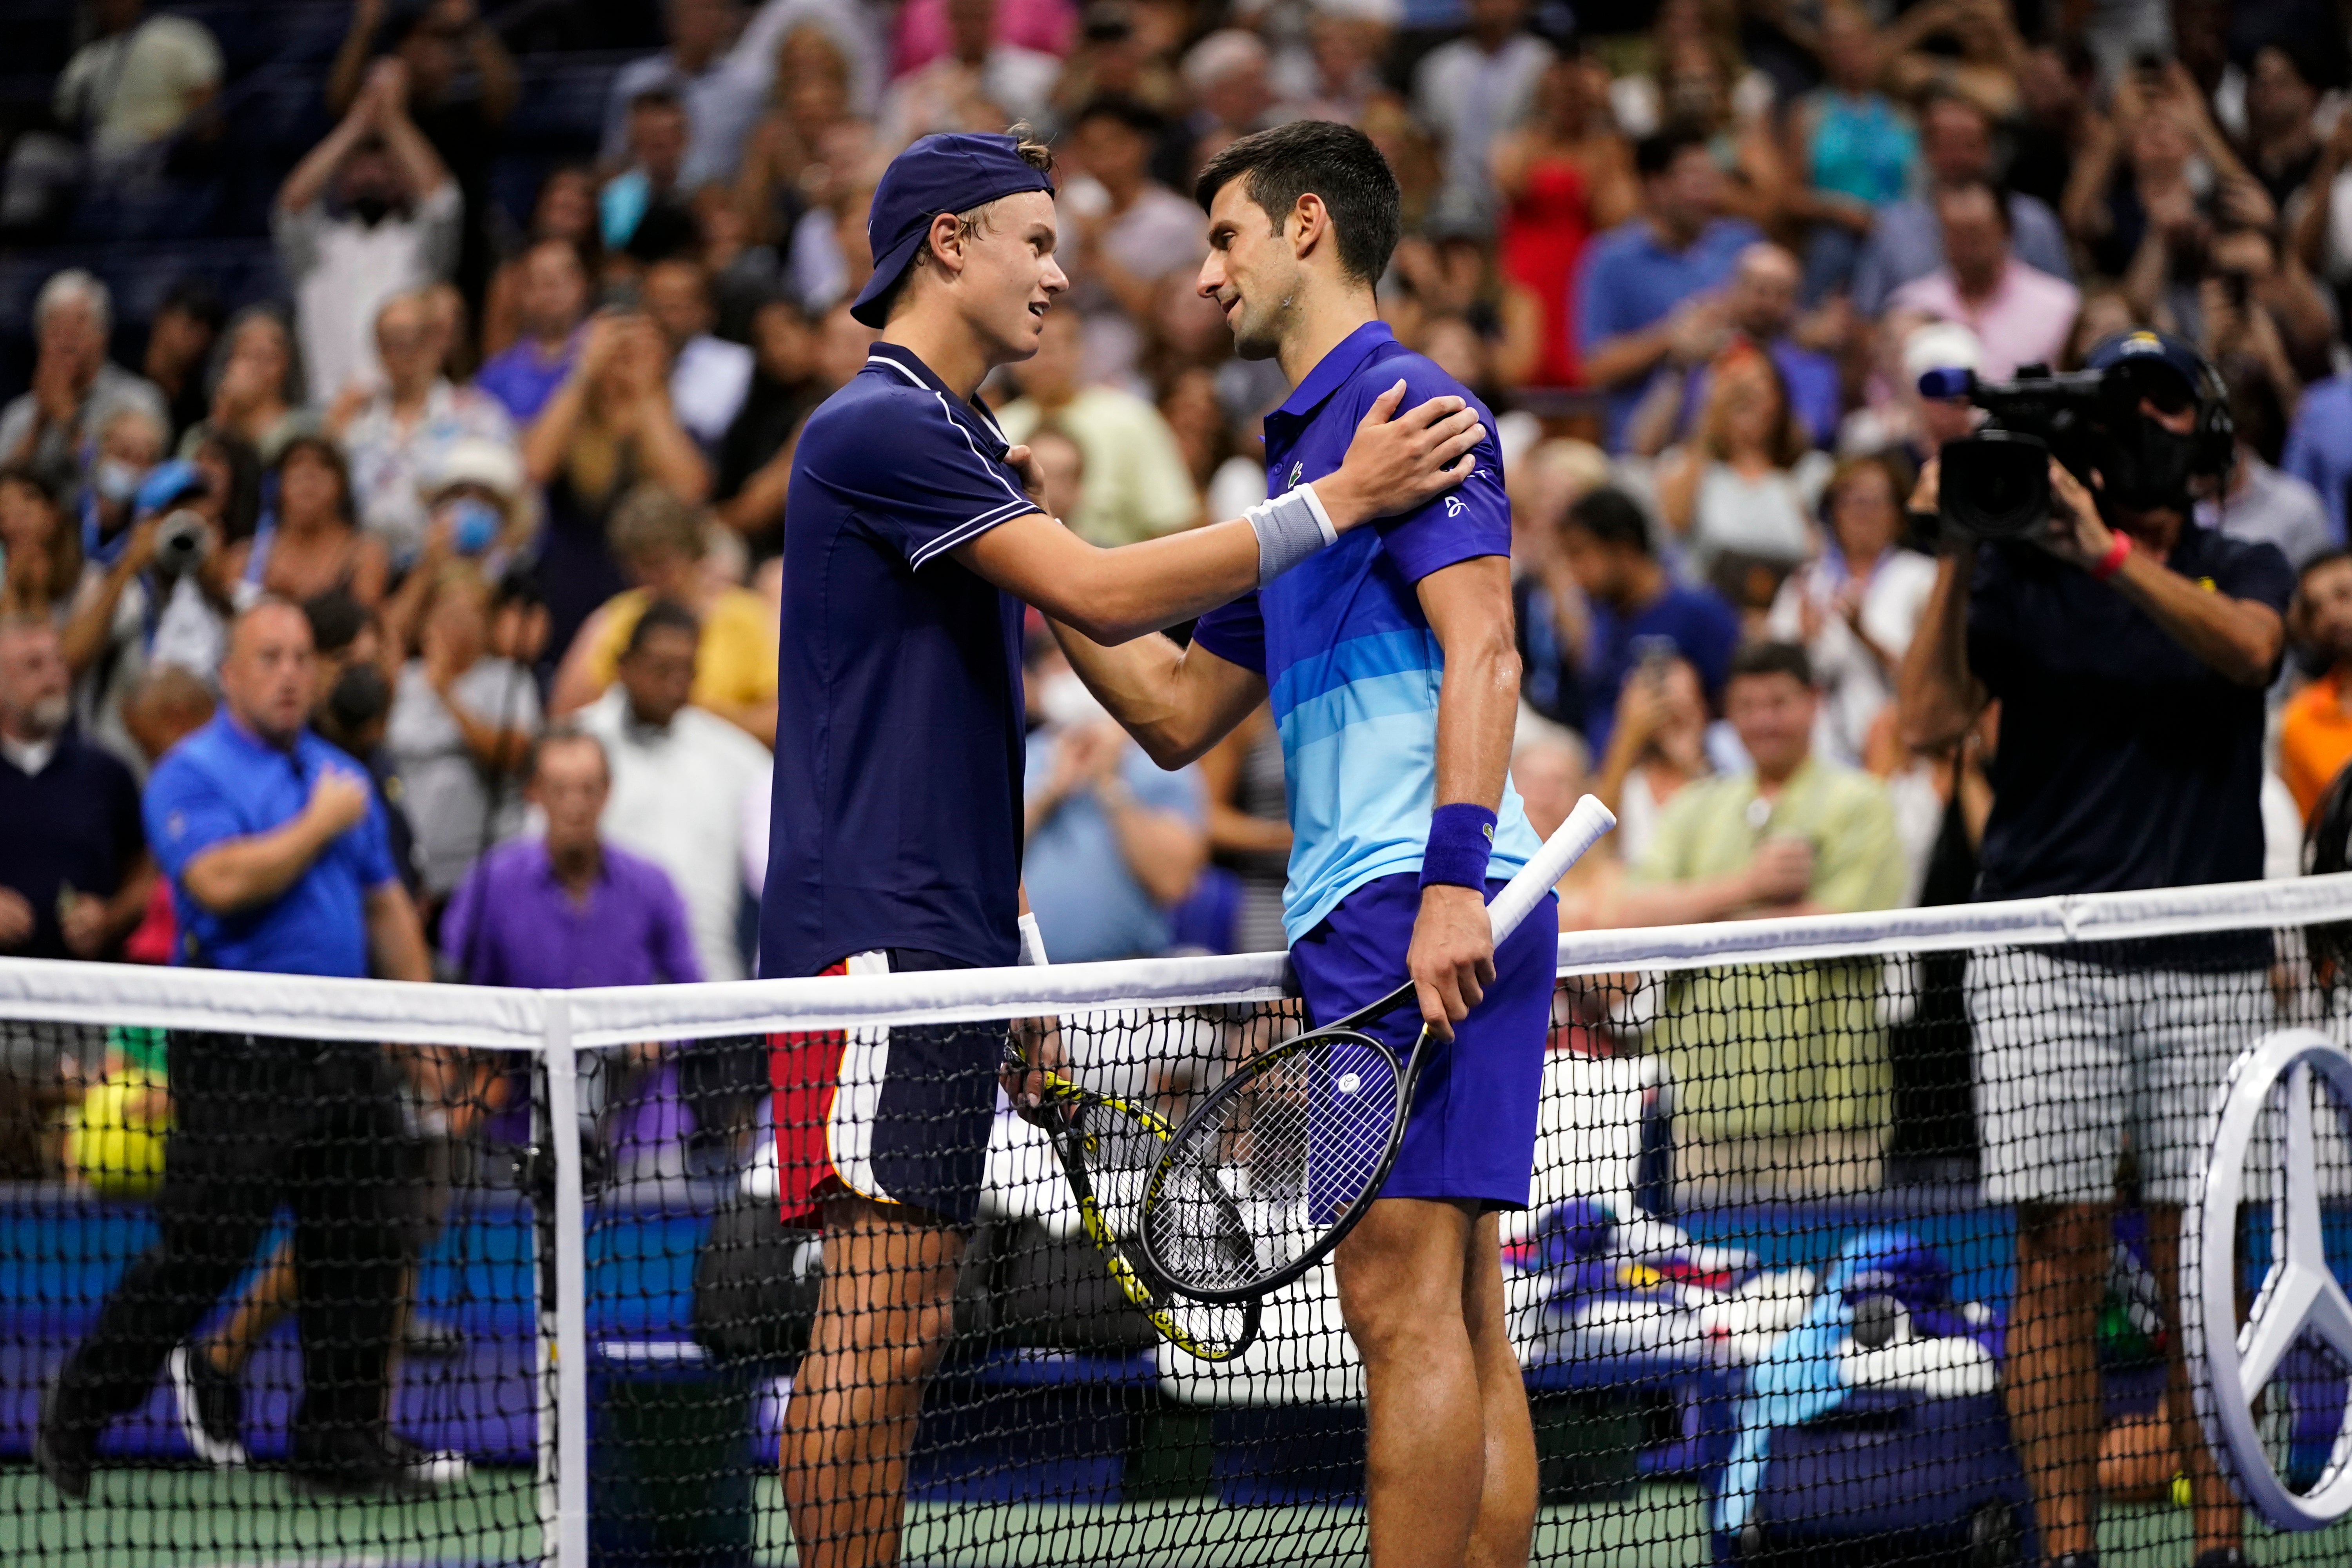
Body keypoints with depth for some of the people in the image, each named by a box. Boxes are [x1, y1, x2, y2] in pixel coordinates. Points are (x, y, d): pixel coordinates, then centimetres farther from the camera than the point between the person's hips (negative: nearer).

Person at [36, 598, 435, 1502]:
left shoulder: (343, 778, 16)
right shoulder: (192, 775, -6)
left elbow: (387, 908, 22)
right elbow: (221, 882, -22)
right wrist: (320, 825, -12)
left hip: (344, 1046, 7)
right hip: (239, 1053, -7)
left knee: (360, 1252, 5)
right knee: (199, 1252, -7)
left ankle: (341, 1439, 14)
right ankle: (74, 1419, 6)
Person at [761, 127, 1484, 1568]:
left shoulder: (952, 440, 22)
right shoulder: (879, 430, -11)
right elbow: (1102, 595, -20)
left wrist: (1008, 960, 23)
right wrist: (1334, 503, -19)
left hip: (945, 936, 11)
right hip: (875, 935, -11)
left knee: (911, 1322, 8)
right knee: (873, 1323, -11)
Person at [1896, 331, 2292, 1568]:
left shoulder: (2241, 572, 11)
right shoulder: (2018, 575, 8)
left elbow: (2248, 646, -13)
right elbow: (1929, 722, -4)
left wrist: (2108, 551, -23)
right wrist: (1957, 558, -11)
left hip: (2207, 965, 1)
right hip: (2045, 955, -1)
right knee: (2058, 1252, -4)